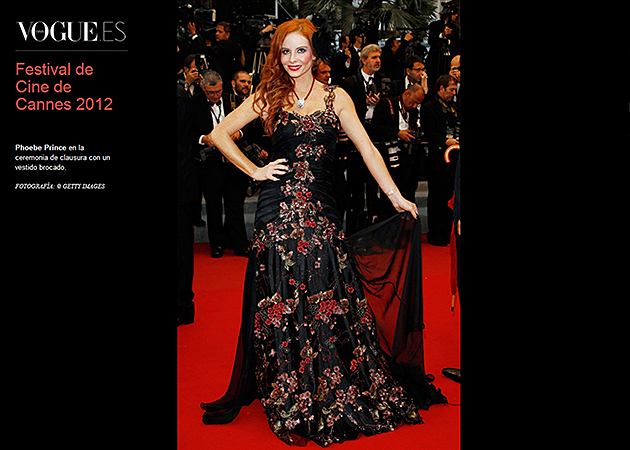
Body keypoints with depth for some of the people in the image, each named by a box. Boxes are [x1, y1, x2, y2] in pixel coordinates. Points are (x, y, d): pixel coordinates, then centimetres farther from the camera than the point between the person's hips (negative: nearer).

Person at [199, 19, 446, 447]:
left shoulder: (336, 98, 8)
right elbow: (220, 133, 11)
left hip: (321, 213, 0)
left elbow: (367, 148, 2)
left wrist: (396, 196, -6)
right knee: (281, 306, 2)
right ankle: (289, 401, 17)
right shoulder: (269, 97, 8)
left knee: (329, 302, 1)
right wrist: (255, 171, 3)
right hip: (278, 209, 0)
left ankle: (336, 396, 17)